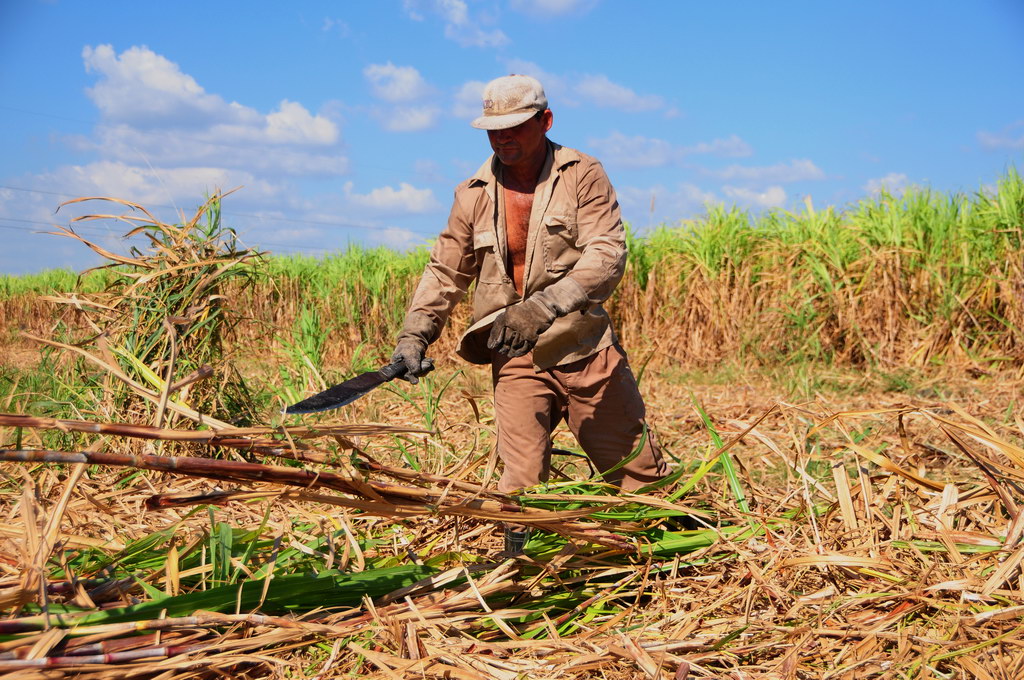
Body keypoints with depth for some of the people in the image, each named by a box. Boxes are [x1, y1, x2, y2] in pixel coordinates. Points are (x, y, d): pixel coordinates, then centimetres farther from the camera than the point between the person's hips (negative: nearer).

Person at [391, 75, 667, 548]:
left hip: (588, 353, -2)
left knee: (638, 472, 9)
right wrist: (414, 335, -3)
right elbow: (445, 272, 11)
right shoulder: (473, 194, 5)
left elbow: (608, 255, -18)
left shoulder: (583, 176, -5)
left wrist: (543, 306, -32)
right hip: (517, 360, 2)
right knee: (521, 485, -4)